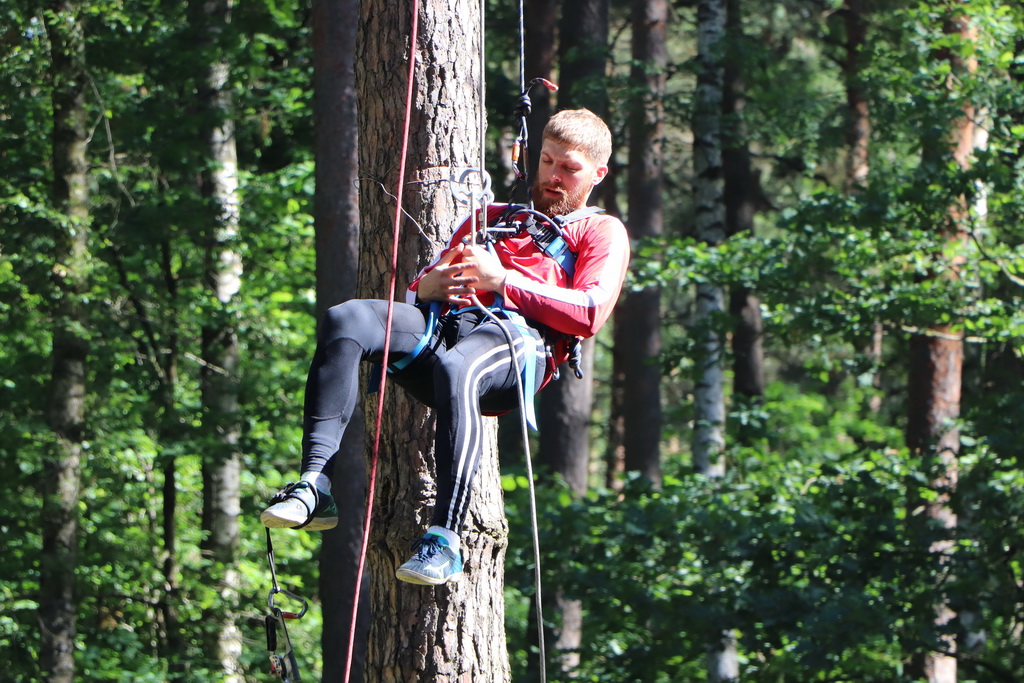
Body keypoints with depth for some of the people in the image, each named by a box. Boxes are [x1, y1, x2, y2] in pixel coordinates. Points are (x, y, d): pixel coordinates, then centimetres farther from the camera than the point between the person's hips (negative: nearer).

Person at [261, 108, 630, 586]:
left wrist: (503, 280, -4)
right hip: (447, 321, 5)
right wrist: (428, 286, 8)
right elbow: (424, 287, 34)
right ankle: (314, 486, -38)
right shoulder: (494, 217, 40)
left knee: (455, 367, -42)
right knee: (345, 321, -27)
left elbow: (591, 314, 3)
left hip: (518, 338, -5)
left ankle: (446, 538, -47)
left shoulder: (602, 233, 23)